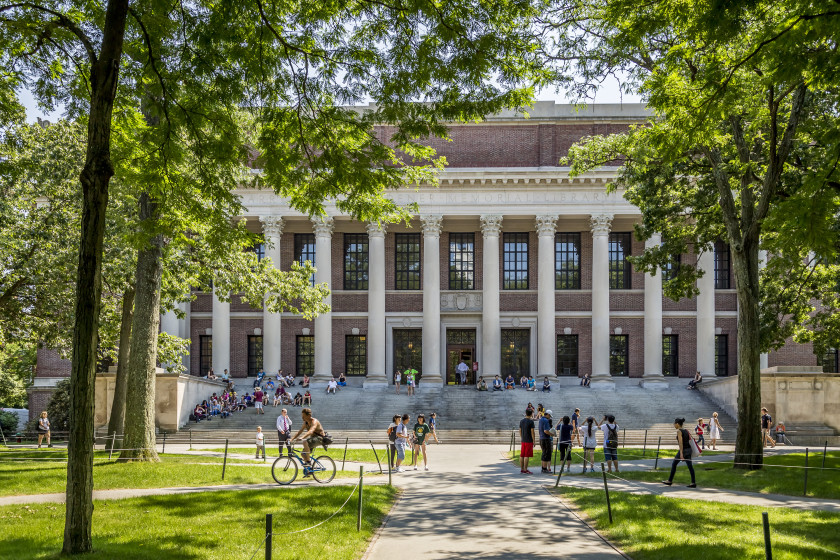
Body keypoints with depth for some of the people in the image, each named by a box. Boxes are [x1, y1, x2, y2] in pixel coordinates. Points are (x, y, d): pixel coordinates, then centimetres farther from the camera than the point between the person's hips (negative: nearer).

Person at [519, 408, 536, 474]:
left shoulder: (521, 421, 9)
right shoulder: (531, 421, -11)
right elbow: (532, 432, -12)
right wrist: (534, 441, -6)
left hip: (523, 441, 7)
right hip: (529, 441, -7)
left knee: (522, 455, 9)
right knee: (527, 455, -6)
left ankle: (522, 469, 14)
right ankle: (525, 470, -7)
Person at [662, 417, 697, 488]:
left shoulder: (679, 431, -11)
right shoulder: (686, 431, 11)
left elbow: (681, 442, -20)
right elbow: (690, 440, 15)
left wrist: (681, 453, -25)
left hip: (683, 450, -7)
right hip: (689, 449, 7)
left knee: (674, 464, 7)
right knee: (690, 466, 3)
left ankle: (670, 481, 15)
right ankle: (693, 483, -2)